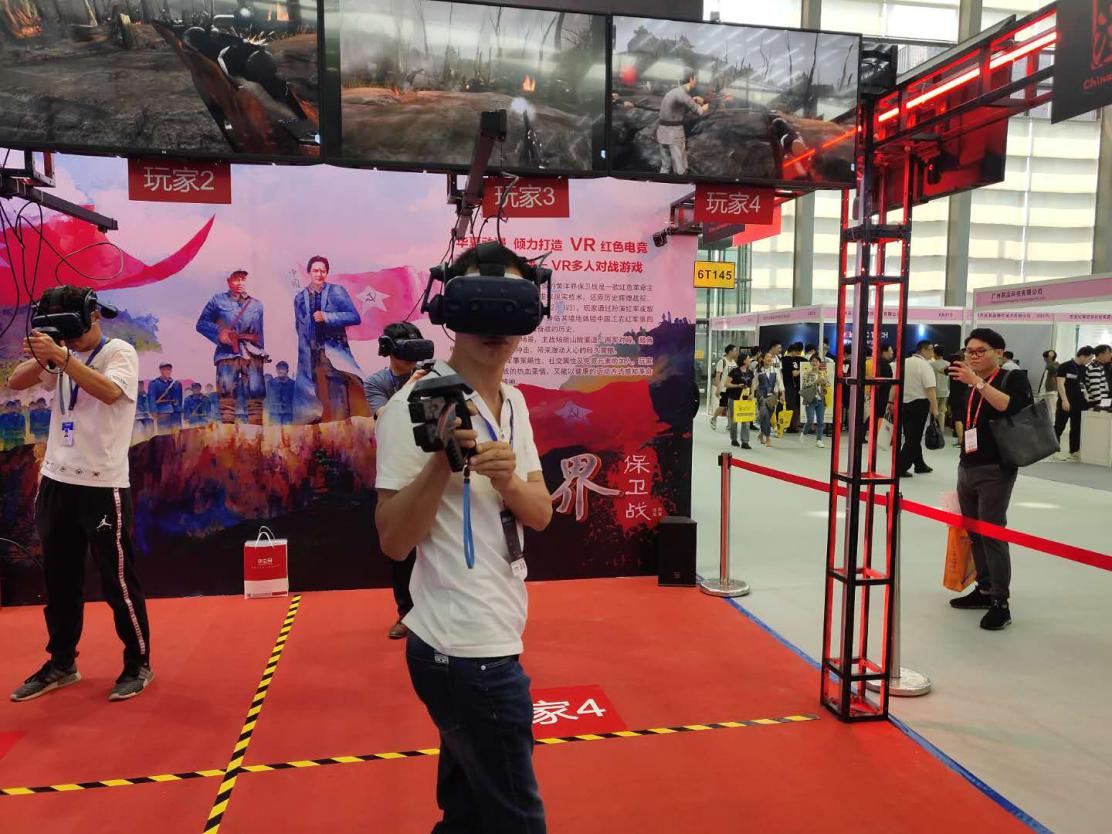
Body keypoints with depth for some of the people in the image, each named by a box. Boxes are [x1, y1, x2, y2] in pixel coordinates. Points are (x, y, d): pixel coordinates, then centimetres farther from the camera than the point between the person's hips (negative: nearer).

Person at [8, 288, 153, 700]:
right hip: (56, 482, 7)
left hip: (103, 485, -6)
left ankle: (139, 665, 14)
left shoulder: (120, 352, -8)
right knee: (59, 579, 15)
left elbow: (109, 392, -26)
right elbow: (15, 383, 3)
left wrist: (59, 356, -31)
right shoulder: (62, 352, 10)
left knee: (117, 579, 0)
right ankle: (61, 663, 29)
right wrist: (40, 356, -14)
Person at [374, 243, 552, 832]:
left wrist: (506, 478, -18)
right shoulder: (416, 405, -17)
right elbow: (393, 541, -18)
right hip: (465, 650, -8)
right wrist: (442, 459, -32)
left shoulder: (514, 402, 7)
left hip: (488, 641, 8)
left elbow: (540, 515, 3)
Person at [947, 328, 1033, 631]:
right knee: (974, 533, 11)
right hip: (966, 468, 7)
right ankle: (984, 589, 23)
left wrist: (978, 382, -30)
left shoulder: (1013, 378, -5)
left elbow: (1012, 406, -27)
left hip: (995, 470, -7)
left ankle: (1001, 603, -2)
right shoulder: (969, 386, 16)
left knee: (992, 534, -8)